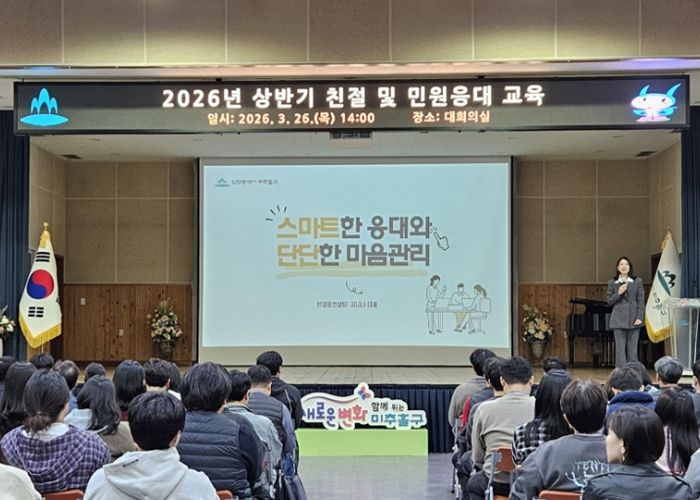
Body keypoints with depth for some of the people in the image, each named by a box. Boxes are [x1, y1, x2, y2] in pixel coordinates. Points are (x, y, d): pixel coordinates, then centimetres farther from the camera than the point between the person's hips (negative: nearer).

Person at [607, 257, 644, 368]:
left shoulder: (637, 281, 4)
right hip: (619, 320, 0)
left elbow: (641, 301, 2)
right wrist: (618, 293, -11)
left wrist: (640, 317, -7)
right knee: (620, 348, -2)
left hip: (633, 319, 0)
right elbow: (609, 301, 6)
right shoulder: (612, 283, 6)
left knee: (632, 349, 3)